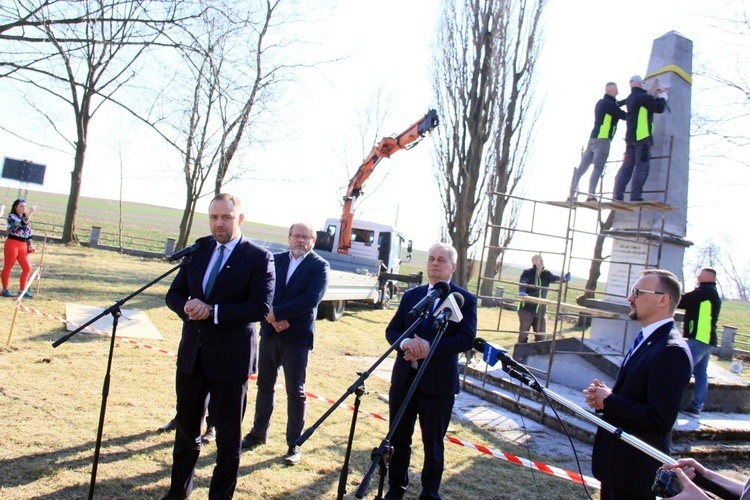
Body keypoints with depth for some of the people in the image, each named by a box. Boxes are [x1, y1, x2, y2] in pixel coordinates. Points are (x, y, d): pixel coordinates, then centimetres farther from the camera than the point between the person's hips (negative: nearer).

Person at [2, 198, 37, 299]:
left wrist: (31, 245, 7)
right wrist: (31, 213, -22)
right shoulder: (11, 216, -4)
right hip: (12, 244, -7)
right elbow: (22, 223, -23)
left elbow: (28, 234, 18)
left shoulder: (25, 218, 18)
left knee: (27, 268, 2)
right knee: (8, 267, 1)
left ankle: (22, 291, 10)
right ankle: (5, 290, 10)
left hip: (23, 246, 7)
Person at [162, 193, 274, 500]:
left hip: (230, 358, -5)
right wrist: (187, 306, -14)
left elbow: (261, 307, -18)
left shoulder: (259, 258, -9)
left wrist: (213, 311, -22)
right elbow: (174, 294, 9)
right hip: (191, 353, 6)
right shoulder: (198, 250, 7)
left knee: (228, 436, 7)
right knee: (186, 426, 20)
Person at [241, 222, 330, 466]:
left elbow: (311, 300, -17)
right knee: (264, 384, 14)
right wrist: (273, 317, -16)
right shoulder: (275, 260, 8)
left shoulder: (319, 266, -5)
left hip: (297, 336, -4)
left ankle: (294, 444, 13)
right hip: (270, 332, 4)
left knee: (295, 391, 2)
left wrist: (277, 313, -19)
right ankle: (259, 432, 31)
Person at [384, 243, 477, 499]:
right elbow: (391, 329, 6)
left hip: (438, 382, -4)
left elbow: (466, 339, -14)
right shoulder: (411, 295, 10)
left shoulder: (465, 299, -4)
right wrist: (405, 342, -17)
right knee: (398, 438, 15)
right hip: (403, 377, 4)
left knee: (433, 443, 9)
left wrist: (430, 347, -25)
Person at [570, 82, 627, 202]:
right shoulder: (609, 104, -7)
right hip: (603, 139, -9)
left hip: (593, 138, 9)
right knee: (598, 168, -14)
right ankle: (591, 196, -22)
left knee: (582, 167, 6)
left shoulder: (601, 102, 19)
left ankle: (571, 194, 6)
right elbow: (624, 116, -2)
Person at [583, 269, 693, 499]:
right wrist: (603, 396, -3)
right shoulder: (647, 339, 8)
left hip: (636, 470, -9)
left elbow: (660, 420, -29)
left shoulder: (671, 350, -23)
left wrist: (608, 400, -19)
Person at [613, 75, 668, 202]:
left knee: (627, 166, 7)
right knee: (642, 167, -10)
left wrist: (655, 96, 29)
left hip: (630, 137, 8)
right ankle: (635, 196, -18)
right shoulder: (643, 97, -7)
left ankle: (618, 195, 0)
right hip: (642, 136, -8)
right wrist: (662, 98, 12)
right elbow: (659, 108, -5)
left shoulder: (630, 99, 20)